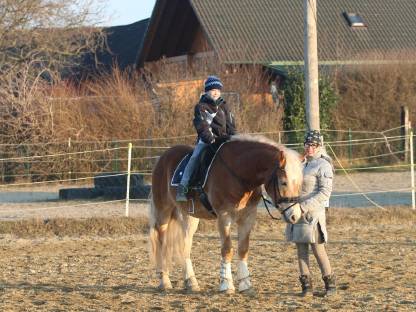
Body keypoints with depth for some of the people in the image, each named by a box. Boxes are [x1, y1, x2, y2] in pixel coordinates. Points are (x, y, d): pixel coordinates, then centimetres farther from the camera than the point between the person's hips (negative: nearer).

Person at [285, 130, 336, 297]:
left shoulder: (323, 166, -8)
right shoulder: (301, 163, 15)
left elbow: (325, 192, -15)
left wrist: (305, 206, -21)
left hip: (313, 213, -7)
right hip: (297, 212, 7)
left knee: (318, 249, -5)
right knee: (301, 250, 5)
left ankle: (330, 283, 7)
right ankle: (306, 285, 9)